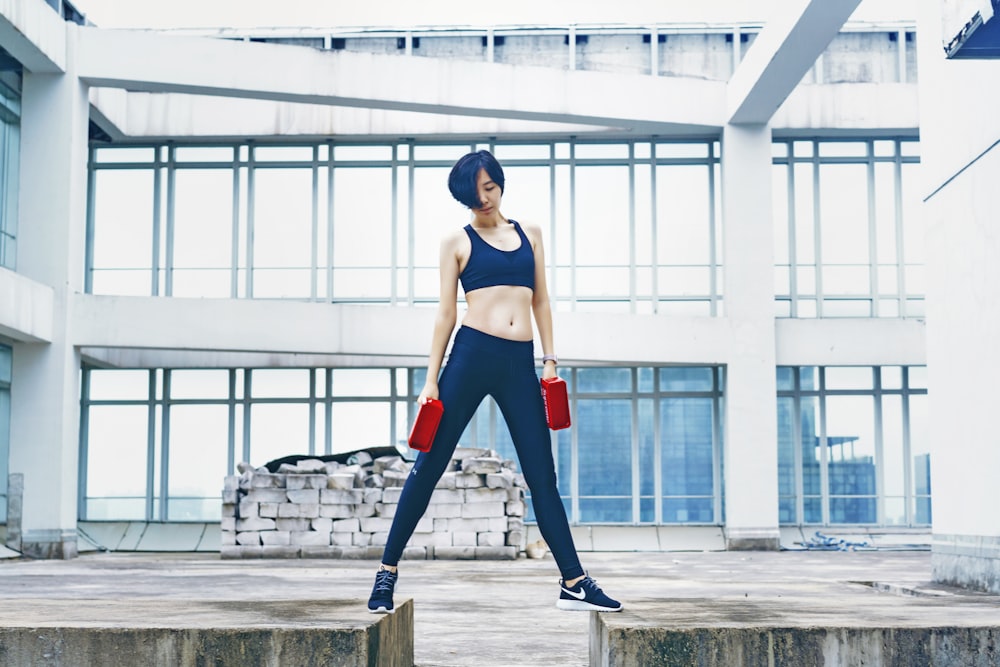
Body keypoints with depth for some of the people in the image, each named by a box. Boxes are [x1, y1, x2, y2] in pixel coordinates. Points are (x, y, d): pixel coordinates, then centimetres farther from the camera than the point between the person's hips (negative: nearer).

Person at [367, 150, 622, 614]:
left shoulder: (530, 234, 16)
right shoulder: (457, 242, 7)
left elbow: (541, 301, 17)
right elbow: (446, 313, 5)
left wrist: (550, 358, 7)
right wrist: (432, 380, 1)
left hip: (520, 364, 3)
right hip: (471, 356, -3)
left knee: (542, 475, 4)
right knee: (428, 467, 0)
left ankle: (574, 584, 8)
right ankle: (387, 571, 10)